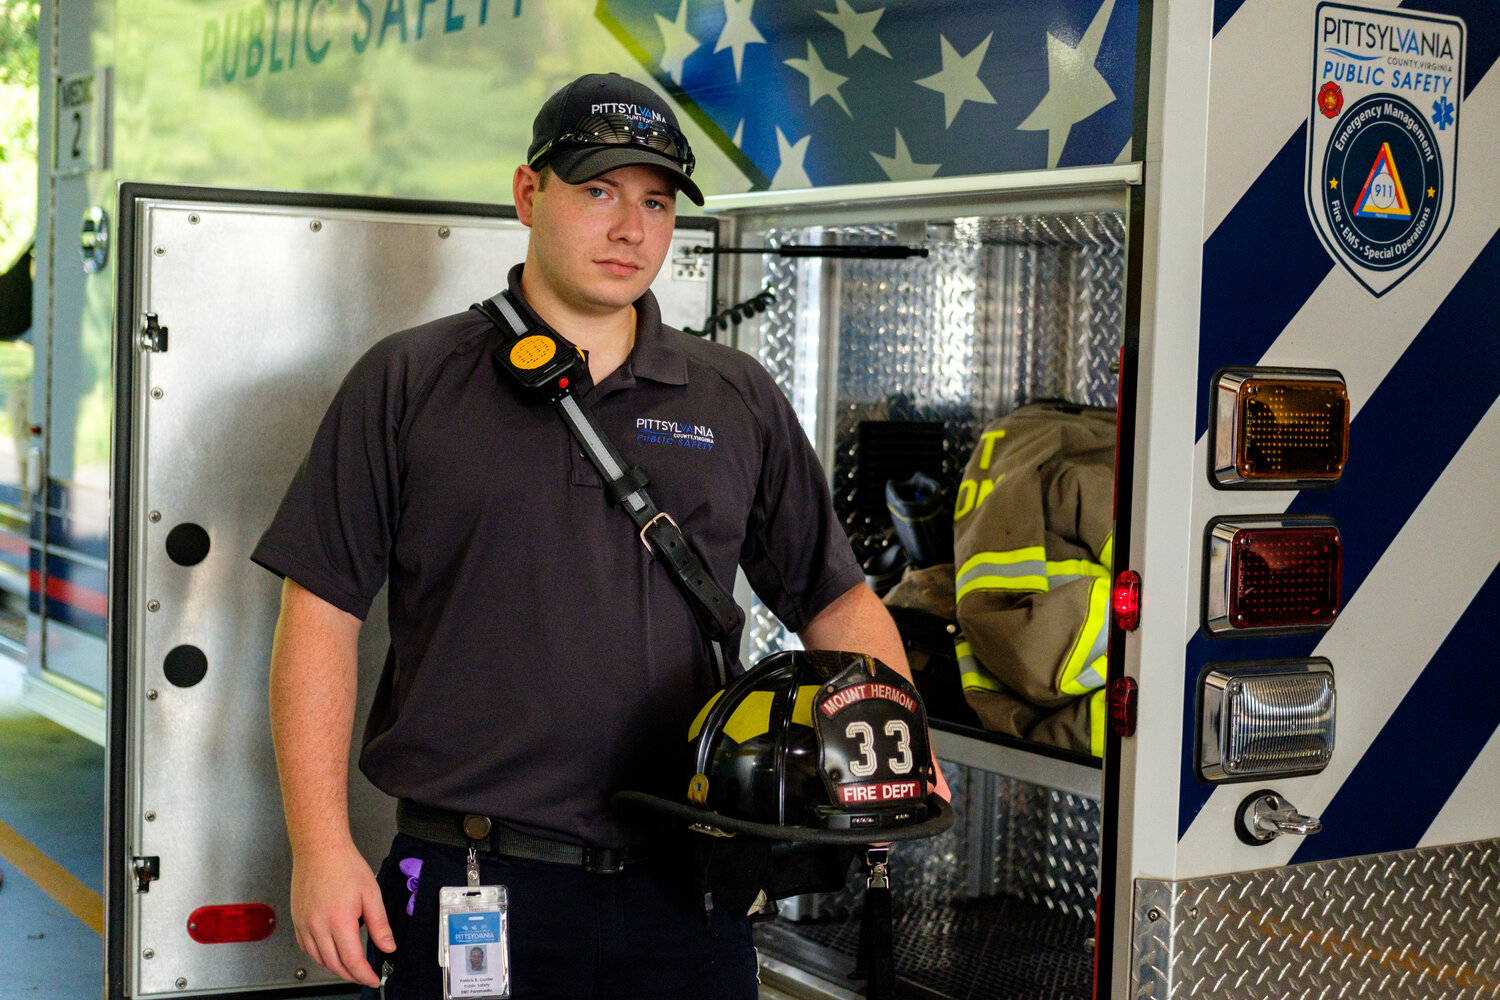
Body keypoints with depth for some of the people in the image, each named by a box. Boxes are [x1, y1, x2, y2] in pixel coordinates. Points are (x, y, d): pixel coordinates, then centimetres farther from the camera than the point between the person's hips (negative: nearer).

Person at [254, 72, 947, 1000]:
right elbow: (322, 612, -1)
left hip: (687, 895, 3)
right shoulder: (408, 384, 2)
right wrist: (323, 849, -7)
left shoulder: (742, 401, 10)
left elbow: (838, 601, 14)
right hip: (469, 887, -2)